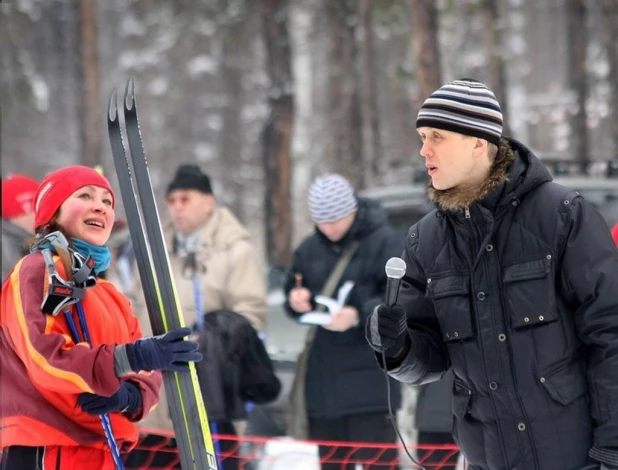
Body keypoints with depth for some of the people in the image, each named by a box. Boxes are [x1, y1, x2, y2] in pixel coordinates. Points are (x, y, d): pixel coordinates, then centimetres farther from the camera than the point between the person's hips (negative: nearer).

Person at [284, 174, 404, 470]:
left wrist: (360, 315, -26)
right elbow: (294, 290, 22)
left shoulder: (385, 242, -6)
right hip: (322, 378, 6)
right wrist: (295, 301, -2)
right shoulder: (310, 249, 12)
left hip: (370, 377, -6)